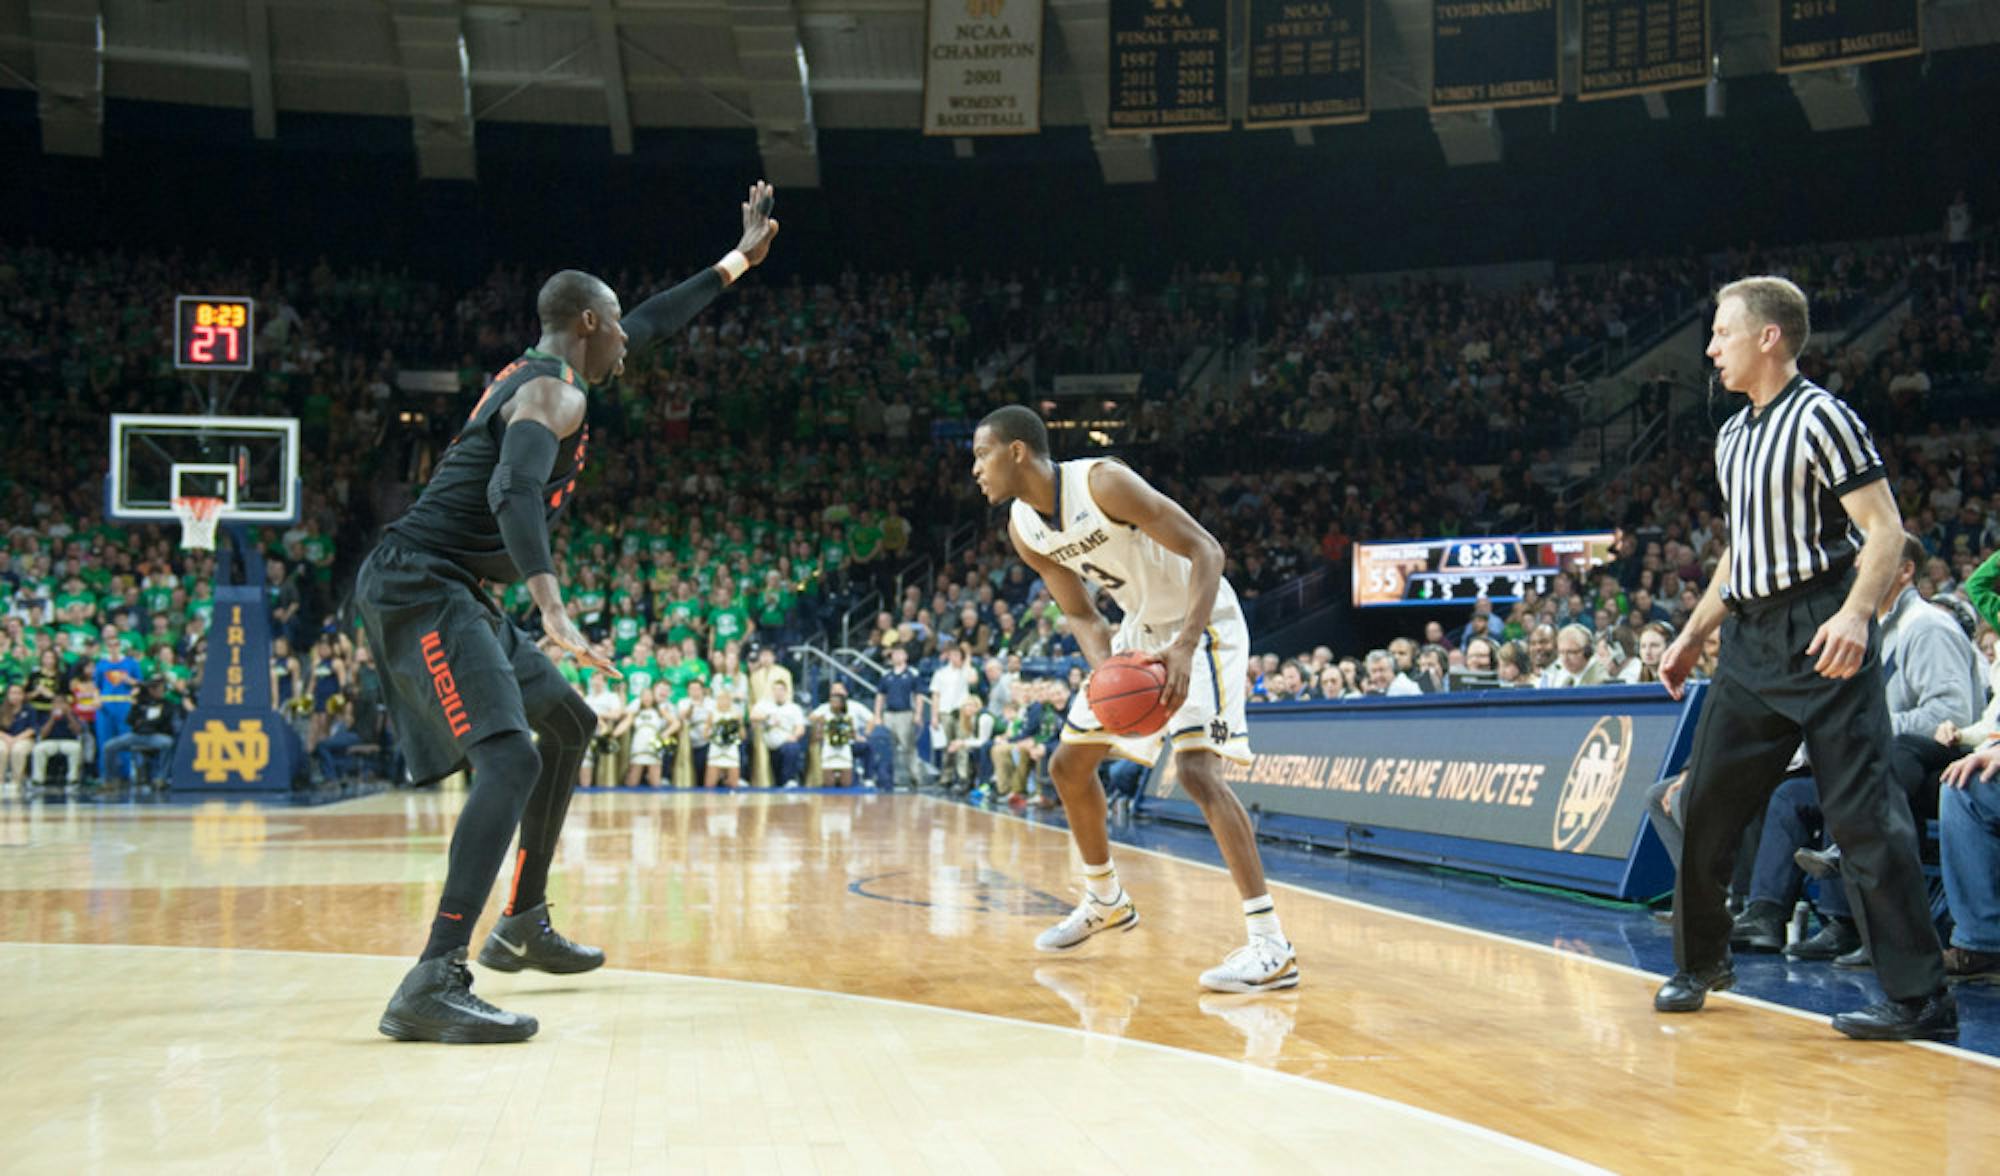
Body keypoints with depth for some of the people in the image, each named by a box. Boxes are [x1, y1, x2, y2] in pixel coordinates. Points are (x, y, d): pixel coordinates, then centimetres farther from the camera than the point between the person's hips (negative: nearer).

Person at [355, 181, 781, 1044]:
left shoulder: (541, 375, 20)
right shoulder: (556, 393, -12)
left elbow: (651, 325, 34)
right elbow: (512, 493, -31)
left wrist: (738, 260, 39)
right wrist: (555, 614, -40)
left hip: (450, 593, 11)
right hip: (419, 585, -11)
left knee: (569, 725, 23)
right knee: (511, 757, -26)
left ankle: (524, 924, 28)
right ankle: (432, 986, -35)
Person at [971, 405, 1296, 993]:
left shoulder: (1103, 482, -27)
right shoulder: (1023, 527, -4)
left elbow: (1206, 550, -28)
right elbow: (1080, 613, 1)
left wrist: (1184, 648, -39)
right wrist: (1106, 673, -21)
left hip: (1202, 623, -8)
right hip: (1139, 631, 9)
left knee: (1196, 768, -25)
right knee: (1069, 765, 13)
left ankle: (1270, 944, -25)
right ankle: (1105, 900, 34)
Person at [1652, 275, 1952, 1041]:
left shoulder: (1821, 417, -9)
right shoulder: (1732, 437, 16)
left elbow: (1885, 529, -14)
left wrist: (1856, 613, -30)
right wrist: (1693, 635, 22)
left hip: (1821, 639, -8)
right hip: (1750, 640, 8)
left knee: (1862, 813, -10)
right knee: (1705, 806, 10)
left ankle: (1921, 1000, -4)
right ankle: (1700, 963, 26)